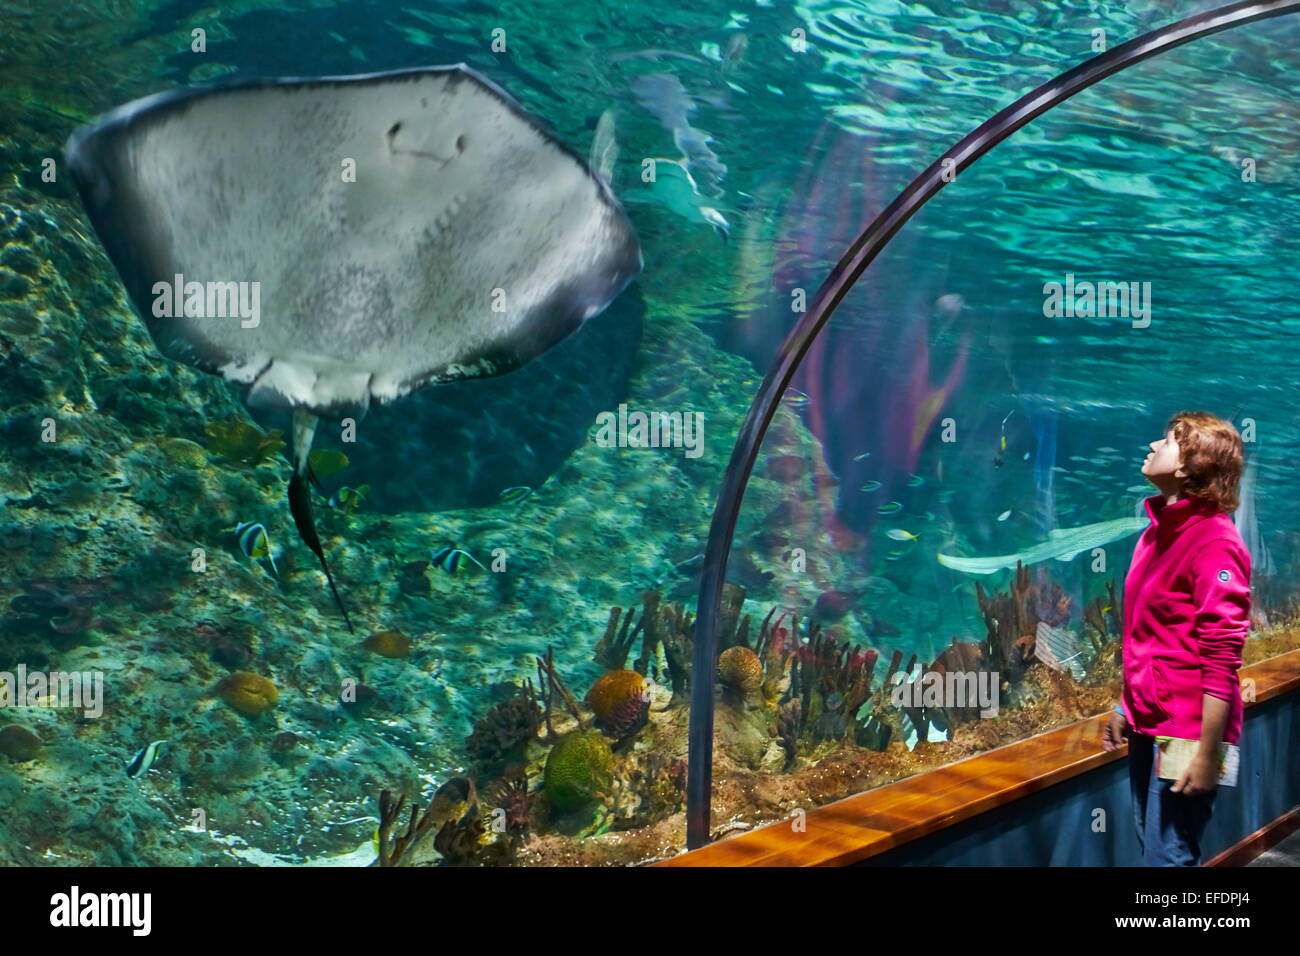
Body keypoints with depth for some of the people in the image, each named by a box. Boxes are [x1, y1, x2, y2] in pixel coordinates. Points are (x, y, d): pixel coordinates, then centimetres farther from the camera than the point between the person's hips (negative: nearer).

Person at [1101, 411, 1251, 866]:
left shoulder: (1214, 542, -18)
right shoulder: (1159, 529, 8)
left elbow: (1221, 658, -21)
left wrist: (1207, 754, -22)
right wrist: (1127, 707, 17)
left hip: (1185, 731, -9)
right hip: (1149, 724, 9)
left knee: (1168, 857, -1)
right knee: (1150, 845, 18)